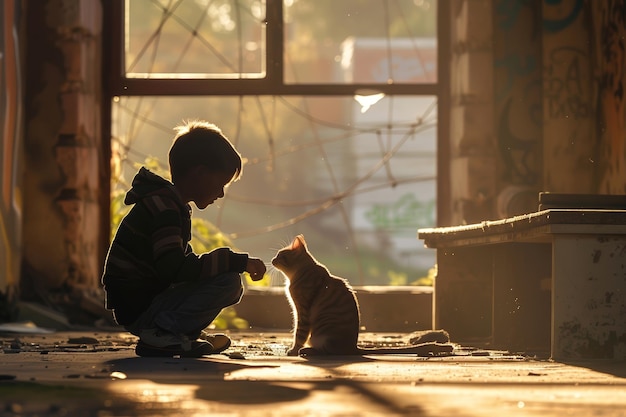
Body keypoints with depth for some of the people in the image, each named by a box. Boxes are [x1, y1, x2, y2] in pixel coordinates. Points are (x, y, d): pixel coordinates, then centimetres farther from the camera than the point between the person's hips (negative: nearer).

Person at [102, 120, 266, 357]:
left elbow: (184, 260, 24)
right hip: (138, 310, -10)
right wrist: (238, 262, -23)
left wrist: (238, 262, 11)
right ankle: (160, 335, -18)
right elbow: (174, 268, -29)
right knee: (228, 280, -19)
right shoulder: (162, 207, -17)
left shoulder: (170, 203, 15)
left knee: (232, 289, 19)